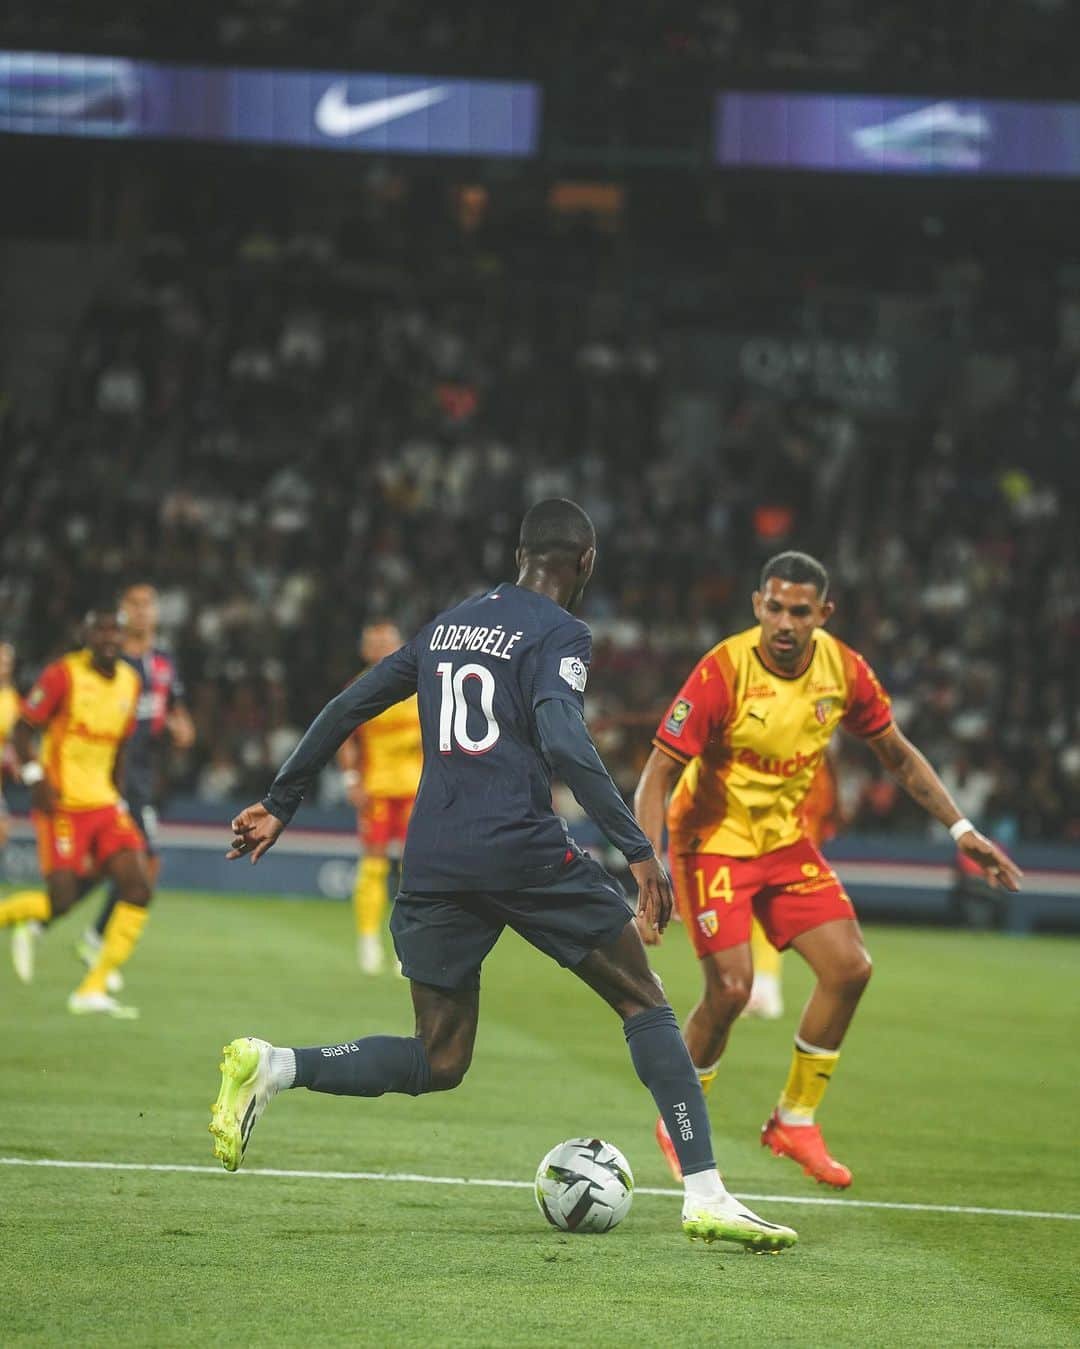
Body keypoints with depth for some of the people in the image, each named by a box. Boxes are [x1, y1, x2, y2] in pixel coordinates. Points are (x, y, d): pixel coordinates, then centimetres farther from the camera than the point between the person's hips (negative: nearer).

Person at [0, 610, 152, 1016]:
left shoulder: (129, 682, 10)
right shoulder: (63, 675, -10)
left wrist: (118, 797, 17)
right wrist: (35, 777, -19)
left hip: (103, 803, 7)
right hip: (63, 804, -7)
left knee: (138, 890, -8)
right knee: (61, 899, -16)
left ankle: (92, 990, -2)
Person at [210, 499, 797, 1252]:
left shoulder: (450, 624, 20)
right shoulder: (559, 632, -1)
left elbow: (348, 707, 21)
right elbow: (563, 741, -17)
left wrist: (281, 804, 29)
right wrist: (638, 849, -19)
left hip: (433, 864, 6)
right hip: (523, 851, -6)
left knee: (438, 1064, 13)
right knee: (646, 1005, 6)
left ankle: (272, 1067, -7)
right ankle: (704, 1194, -4)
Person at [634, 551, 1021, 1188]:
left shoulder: (845, 671, -8)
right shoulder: (724, 671, -24)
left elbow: (900, 756, 8)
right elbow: (658, 775, -22)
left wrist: (962, 829, 0)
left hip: (785, 841, 5)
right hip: (712, 841, -5)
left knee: (850, 968, -6)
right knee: (730, 989, -17)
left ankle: (795, 1122, 11)